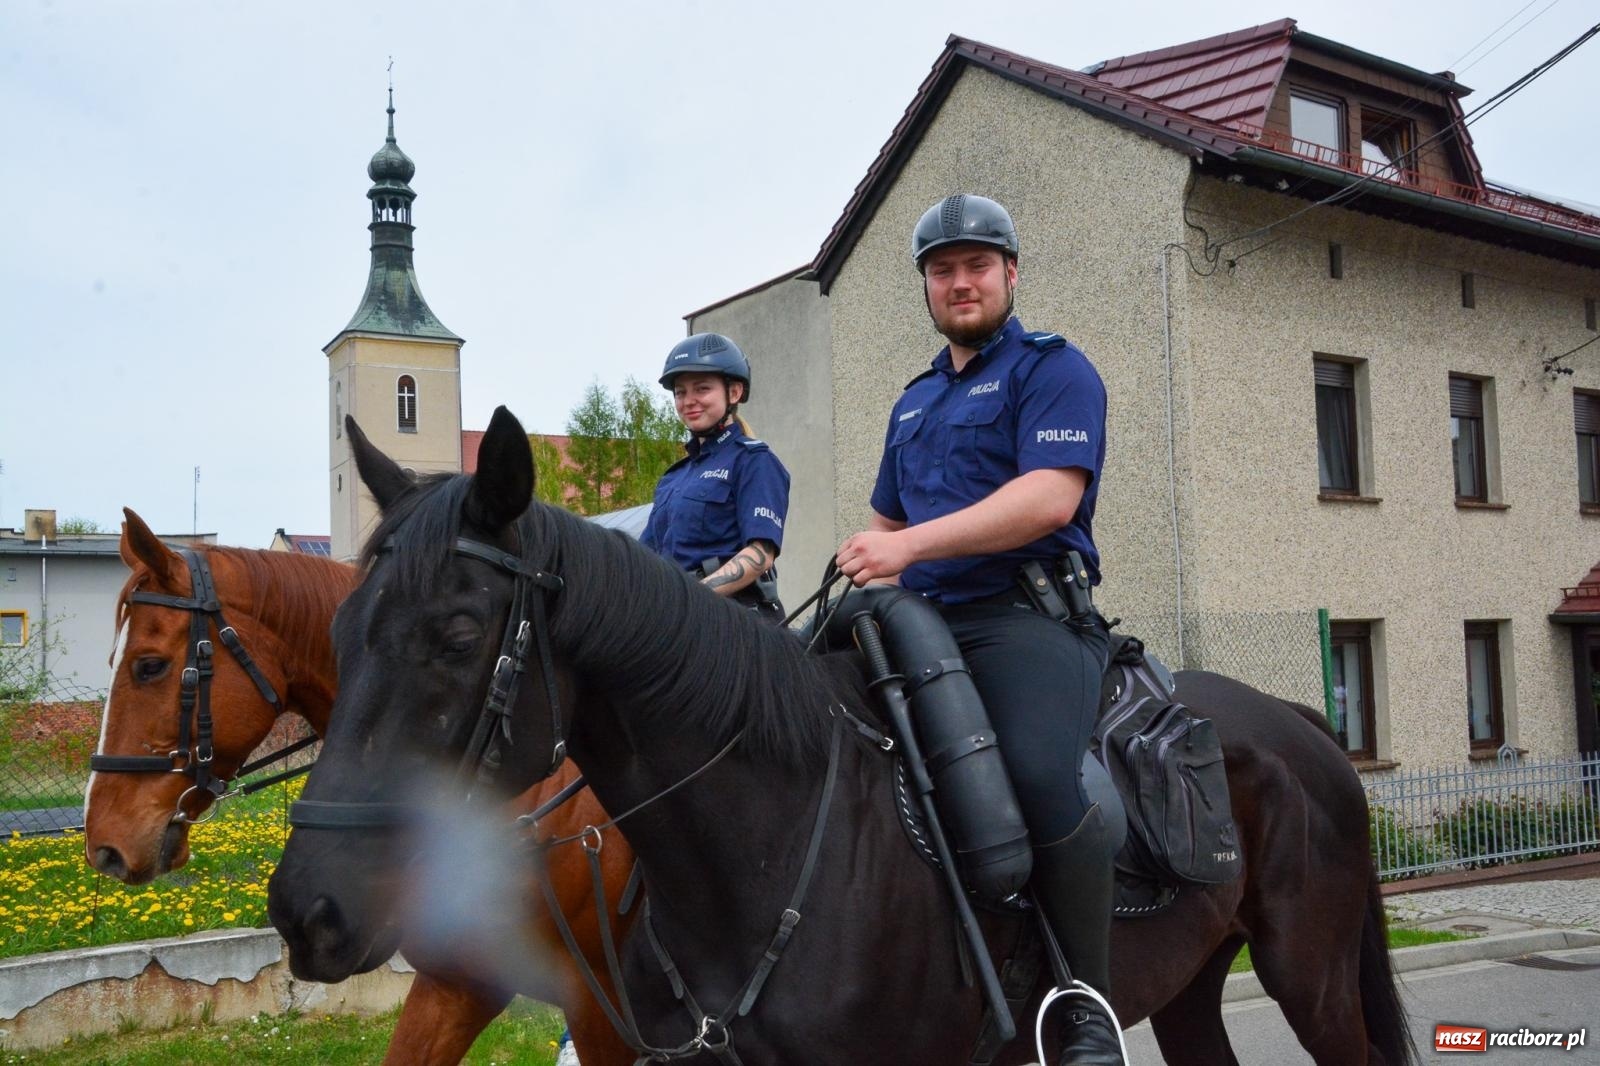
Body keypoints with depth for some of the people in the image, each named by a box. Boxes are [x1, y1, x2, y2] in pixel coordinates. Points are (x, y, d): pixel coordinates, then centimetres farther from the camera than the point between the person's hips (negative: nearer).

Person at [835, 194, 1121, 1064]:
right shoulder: (914, 400, 26)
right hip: (922, 624, 8)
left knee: (1041, 775, -33)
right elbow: (887, 523, 33)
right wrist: (865, 563, 8)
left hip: (1024, 617, -8)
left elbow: (1050, 497, -14)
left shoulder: (1052, 370, 3)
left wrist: (912, 545, -21)